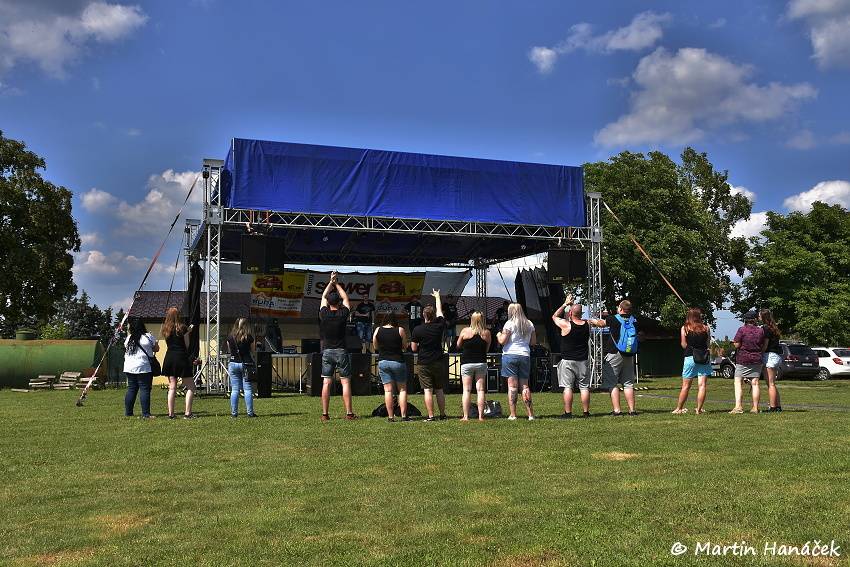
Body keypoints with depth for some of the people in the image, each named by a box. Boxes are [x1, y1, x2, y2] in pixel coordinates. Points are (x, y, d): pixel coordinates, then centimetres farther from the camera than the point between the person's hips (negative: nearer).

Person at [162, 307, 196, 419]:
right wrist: (188, 332, 7)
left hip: (169, 358, 6)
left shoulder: (165, 329, 9)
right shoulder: (182, 328, -7)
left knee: (172, 387, 10)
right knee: (190, 387, 1)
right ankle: (187, 413, -6)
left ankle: (171, 413, 8)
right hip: (181, 357, -5)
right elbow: (187, 345, -4)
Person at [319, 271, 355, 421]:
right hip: (341, 352, -2)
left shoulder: (323, 314, -1)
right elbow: (346, 298, 13)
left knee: (326, 383, 2)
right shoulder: (343, 314, -5)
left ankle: (325, 414, 2)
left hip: (327, 352, 2)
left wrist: (331, 282, 24)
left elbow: (323, 297, 16)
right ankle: (349, 413, -2)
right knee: (345, 382, 0)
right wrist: (337, 284, 23)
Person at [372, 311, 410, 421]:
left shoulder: (378, 330, 0)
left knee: (388, 390, 4)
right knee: (402, 389, 8)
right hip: (398, 362, -2)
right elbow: (405, 346, 2)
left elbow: (375, 347, 8)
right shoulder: (400, 330, -6)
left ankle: (390, 416, 2)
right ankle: (404, 416, 4)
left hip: (383, 362, 2)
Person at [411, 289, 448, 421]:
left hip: (424, 363, -2)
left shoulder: (417, 330, -8)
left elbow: (414, 348, -3)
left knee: (427, 390, -1)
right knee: (440, 390, 11)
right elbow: (440, 311, 16)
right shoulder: (439, 326, -2)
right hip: (439, 362, 2)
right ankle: (442, 414, 15)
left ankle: (430, 416, -4)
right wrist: (437, 297, 30)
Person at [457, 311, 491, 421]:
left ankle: (466, 416, -1)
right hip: (481, 363, 2)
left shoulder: (465, 331, -6)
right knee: (480, 390, 5)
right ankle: (480, 416, 3)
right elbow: (487, 349, 6)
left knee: (467, 390, 2)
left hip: (467, 363, -1)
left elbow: (458, 345, 7)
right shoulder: (487, 333, -3)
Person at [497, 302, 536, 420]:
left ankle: (513, 414, -5)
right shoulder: (529, 324, 10)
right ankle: (530, 414, 8)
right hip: (525, 355, 5)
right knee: (525, 385, 10)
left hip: (510, 355, -5)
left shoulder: (510, 323, -6)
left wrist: (498, 335, 10)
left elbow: (502, 341, -10)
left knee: (512, 385, -4)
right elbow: (534, 342, 14)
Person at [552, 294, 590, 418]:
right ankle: (586, 412, 11)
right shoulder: (587, 325, -2)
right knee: (584, 387, 7)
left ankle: (568, 412, -1)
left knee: (567, 387, -1)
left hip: (567, 361, -4)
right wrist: (573, 305, 17)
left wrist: (565, 304, 11)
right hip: (582, 361, 4)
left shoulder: (566, 324, -13)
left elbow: (554, 316, 5)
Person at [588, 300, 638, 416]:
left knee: (613, 384, -1)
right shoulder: (633, 321, 6)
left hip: (614, 354, -5)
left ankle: (616, 410, -7)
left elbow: (601, 323, 6)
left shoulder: (614, 319, -8)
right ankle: (632, 410, 6)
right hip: (629, 356, 5)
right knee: (628, 384, 9)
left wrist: (591, 321, 27)